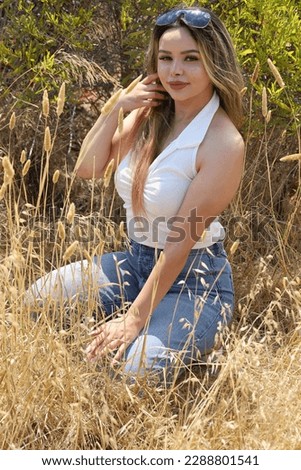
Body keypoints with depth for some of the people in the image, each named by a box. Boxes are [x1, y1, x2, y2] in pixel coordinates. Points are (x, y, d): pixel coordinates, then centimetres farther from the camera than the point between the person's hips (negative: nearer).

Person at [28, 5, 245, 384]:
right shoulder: (148, 114, 0)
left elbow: (182, 240, -22)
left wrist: (135, 318, -22)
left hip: (193, 281, -6)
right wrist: (117, 107, -12)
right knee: (41, 297, -10)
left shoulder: (222, 143, -21)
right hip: (135, 262, 6)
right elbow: (87, 169, 1)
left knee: (139, 371, -28)